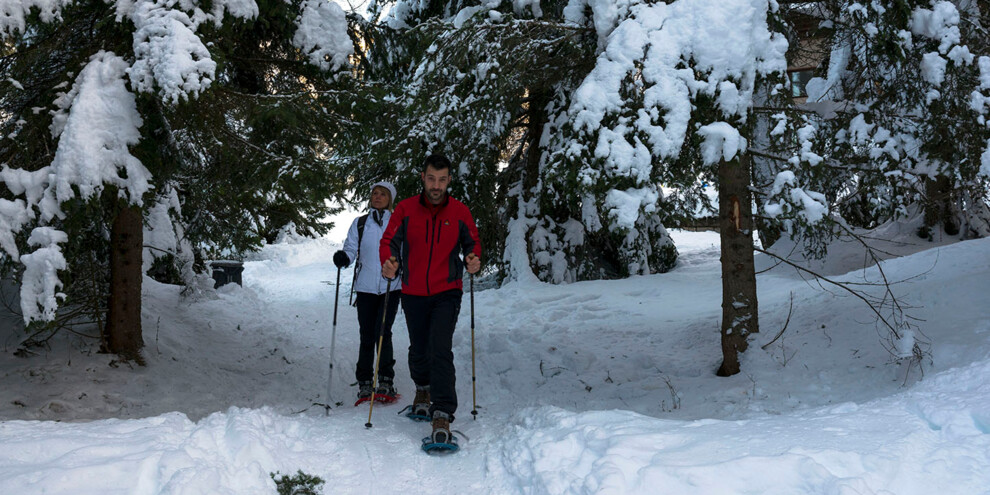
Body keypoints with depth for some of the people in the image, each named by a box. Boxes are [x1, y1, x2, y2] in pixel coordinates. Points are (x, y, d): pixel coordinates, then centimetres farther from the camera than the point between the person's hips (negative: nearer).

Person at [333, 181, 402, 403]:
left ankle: (386, 382, -6)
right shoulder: (359, 223, 12)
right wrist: (343, 257, -16)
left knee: (382, 332, -13)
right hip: (365, 287, 2)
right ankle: (365, 383, 10)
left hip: (391, 287, -1)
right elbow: (351, 248, 4)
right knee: (367, 336, 2)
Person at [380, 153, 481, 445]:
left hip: (446, 293, -2)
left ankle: (442, 415, -16)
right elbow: (389, 241, -2)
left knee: (441, 349, -17)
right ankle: (423, 388, 47)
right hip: (413, 294, 2)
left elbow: (472, 243, 7)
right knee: (418, 349, 16)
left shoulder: (460, 212, -3)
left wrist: (473, 260, -16)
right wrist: (388, 263, -23)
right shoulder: (405, 210, -3)